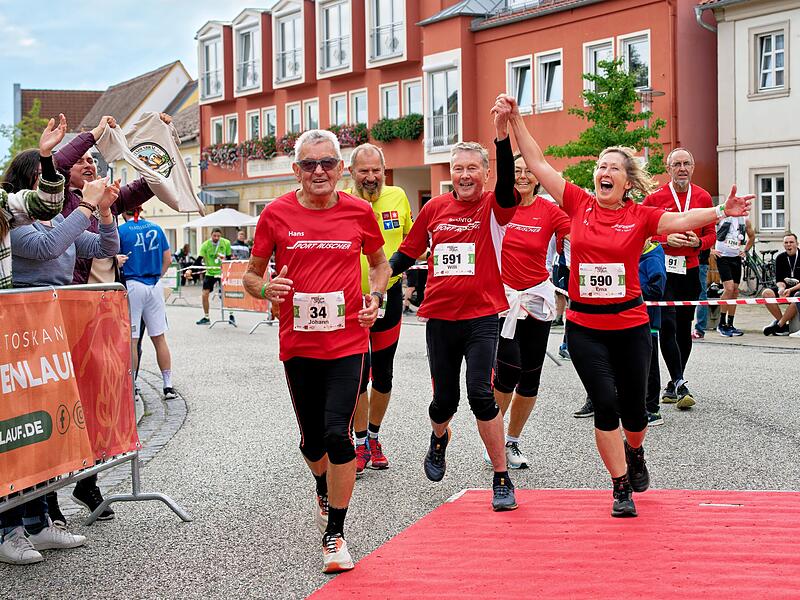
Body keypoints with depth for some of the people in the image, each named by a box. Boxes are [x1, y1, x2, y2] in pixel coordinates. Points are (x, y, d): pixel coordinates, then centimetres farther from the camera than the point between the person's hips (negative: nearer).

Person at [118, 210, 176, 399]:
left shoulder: (121, 231, -6)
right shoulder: (156, 229, 8)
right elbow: (167, 259, 10)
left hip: (132, 285, -4)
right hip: (155, 286, 4)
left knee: (131, 339, 0)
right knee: (159, 337, 10)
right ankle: (168, 386, 11)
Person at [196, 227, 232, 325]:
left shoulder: (226, 243, -8)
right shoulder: (205, 245, -12)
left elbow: (229, 258, 3)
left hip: (222, 272, 0)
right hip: (210, 273, 0)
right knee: (205, 294, -4)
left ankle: (231, 315, 13)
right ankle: (206, 318, 10)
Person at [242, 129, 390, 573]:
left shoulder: (359, 212, 0)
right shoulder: (276, 214, -2)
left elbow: (379, 262, 17)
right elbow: (251, 274, 7)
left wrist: (375, 296, -3)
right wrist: (265, 288, -16)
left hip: (347, 341, -1)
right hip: (298, 344, 1)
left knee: (337, 433, -13)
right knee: (312, 438, 13)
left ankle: (334, 534, 1)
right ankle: (324, 492, 48)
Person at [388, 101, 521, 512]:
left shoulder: (493, 208, -4)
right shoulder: (435, 208, 6)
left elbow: (507, 184, -26)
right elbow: (408, 252, 14)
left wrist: (502, 134, -38)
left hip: (481, 316, -3)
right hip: (439, 318, 3)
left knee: (480, 394, -16)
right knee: (444, 400, 12)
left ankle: (502, 479, -2)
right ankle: (439, 440, 48)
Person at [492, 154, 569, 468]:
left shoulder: (549, 210, 0)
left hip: (537, 298, 2)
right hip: (502, 297, -2)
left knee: (530, 376, 6)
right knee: (509, 370, -14)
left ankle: (512, 442, 24)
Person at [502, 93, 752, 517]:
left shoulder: (641, 216, -3)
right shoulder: (579, 204, -1)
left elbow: (682, 219, -18)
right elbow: (536, 163, 0)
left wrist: (721, 211, -35)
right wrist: (516, 119, -3)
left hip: (630, 325, 0)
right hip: (584, 327, 0)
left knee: (632, 408, 10)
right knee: (605, 404, -5)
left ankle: (634, 452, 46)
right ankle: (621, 488, 11)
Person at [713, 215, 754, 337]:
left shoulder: (745, 220, 7)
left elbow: (752, 236, 26)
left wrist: (745, 251, 14)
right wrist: (711, 249, -9)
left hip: (736, 257, 6)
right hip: (722, 256, -6)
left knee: (735, 291, 6)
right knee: (729, 288, -17)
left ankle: (730, 325, 15)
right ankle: (721, 324, -8)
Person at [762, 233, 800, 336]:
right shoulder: (780, 258, 6)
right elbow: (779, 280, 5)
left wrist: (791, 290, -25)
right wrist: (781, 289, -18)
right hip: (786, 288, 5)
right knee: (767, 293, -22)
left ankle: (779, 325, -26)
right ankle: (784, 325, -19)